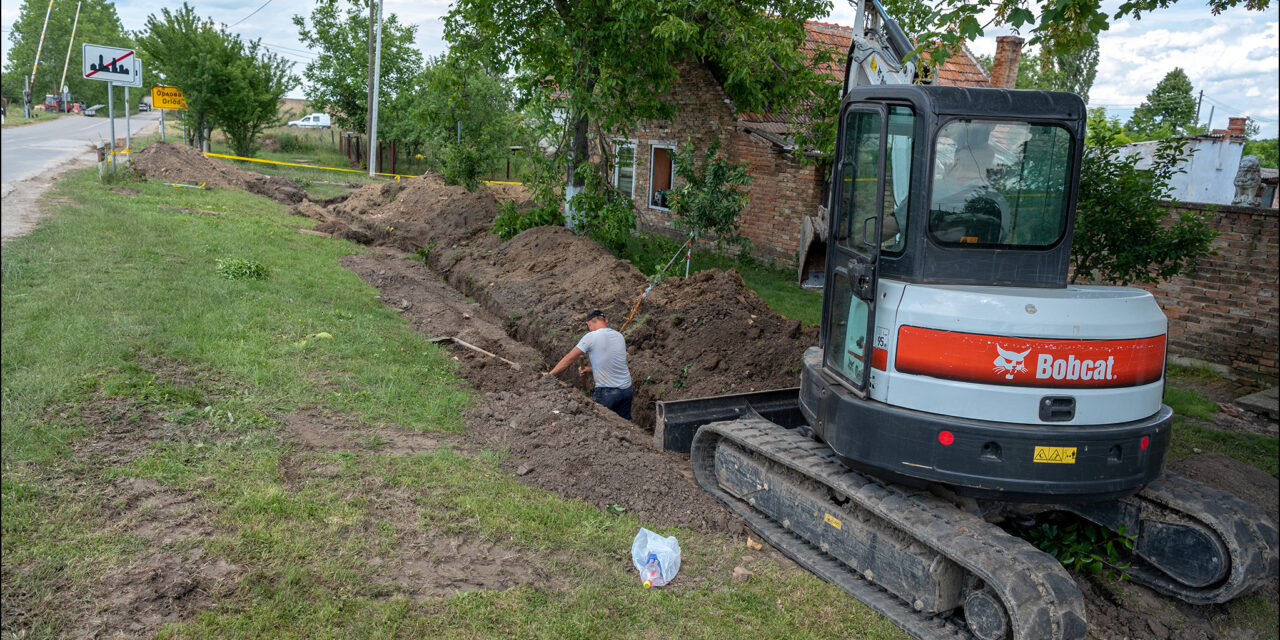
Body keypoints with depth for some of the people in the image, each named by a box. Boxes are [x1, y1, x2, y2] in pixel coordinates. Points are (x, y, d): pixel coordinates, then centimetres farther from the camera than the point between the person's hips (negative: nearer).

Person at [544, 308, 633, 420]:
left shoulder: (591, 337, -11)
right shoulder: (620, 336, 8)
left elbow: (569, 358, -5)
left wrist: (550, 374, 5)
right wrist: (589, 370, 11)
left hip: (607, 393, -6)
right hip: (626, 389, 6)